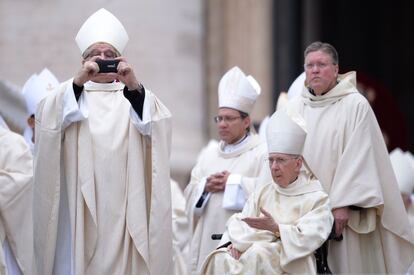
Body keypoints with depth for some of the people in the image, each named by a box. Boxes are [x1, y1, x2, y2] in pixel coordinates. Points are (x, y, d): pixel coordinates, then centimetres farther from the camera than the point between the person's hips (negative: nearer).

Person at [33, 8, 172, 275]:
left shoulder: (134, 95, 11)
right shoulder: (69, 94, 9)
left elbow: (158, 124, -8)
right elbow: (47, 119, -11)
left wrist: (134, 86, -23)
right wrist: (79, 82, -24)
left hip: (124, 206, 1)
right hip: (81, 204, -1)